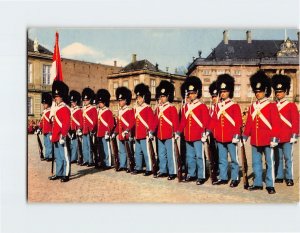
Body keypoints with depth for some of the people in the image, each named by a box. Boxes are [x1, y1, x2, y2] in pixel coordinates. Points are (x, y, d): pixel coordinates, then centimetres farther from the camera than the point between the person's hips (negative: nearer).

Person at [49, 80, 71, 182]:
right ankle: (58, 174, 25)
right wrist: (53, 135, 18)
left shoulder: (65, 109, -12)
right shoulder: (57, 108, 16)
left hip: (61, 137, -10)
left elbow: (66, 124, -18)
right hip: (56, 137, 10)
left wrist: (62, 136, -21)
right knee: (58, 156, 16)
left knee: (64, 156, -2)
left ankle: (66, 175, 5)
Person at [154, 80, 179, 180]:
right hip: (160, 135, 7)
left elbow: (175, 121, -10)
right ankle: (163, 171, 25)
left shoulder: (172, 108, -6)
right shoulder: (158, 108, 12)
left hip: (169, 135, -7)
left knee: (170, 154, -1)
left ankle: (172, 172, 8)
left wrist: (175, 132, -15)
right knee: (161, 155, 14)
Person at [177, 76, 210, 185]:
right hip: (188, 136, 6)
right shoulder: (186, 106, 13)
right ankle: (191, 174, 24)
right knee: (190, 156, 13)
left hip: (198, 137, -6)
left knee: (199, 156, -2)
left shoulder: (202, 106, -4)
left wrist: (204, 133, -14)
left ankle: (201, 176, 5)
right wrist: (179, 132, 12)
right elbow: (183, 121, 15)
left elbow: (206, 121, -8)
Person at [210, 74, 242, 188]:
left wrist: (236, 135, -13)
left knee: (234, 159, 4)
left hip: (230, 138, -5)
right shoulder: (217, 106, 12)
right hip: (219, 138, 5)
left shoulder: (234, 106, -3)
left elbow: (238, 122, -7)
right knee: (222, 159, 12)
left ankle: (235, 178, 13)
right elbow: (214, 120, 13)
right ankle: (223, 177, 21)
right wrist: (211, 131, 4)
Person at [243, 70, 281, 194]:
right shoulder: (252, 106, 11)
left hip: (267, 140, -5)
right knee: (256, 163, 12)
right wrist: (245, 136, 9)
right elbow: (249, 123, 13)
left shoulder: (271, 106, -4)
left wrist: (274, 138, -13)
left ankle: (270, 185, 10)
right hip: (255, 141, 5)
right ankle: (258, 183, 22)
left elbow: (276, 123, -7)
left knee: (270, 163, 2)